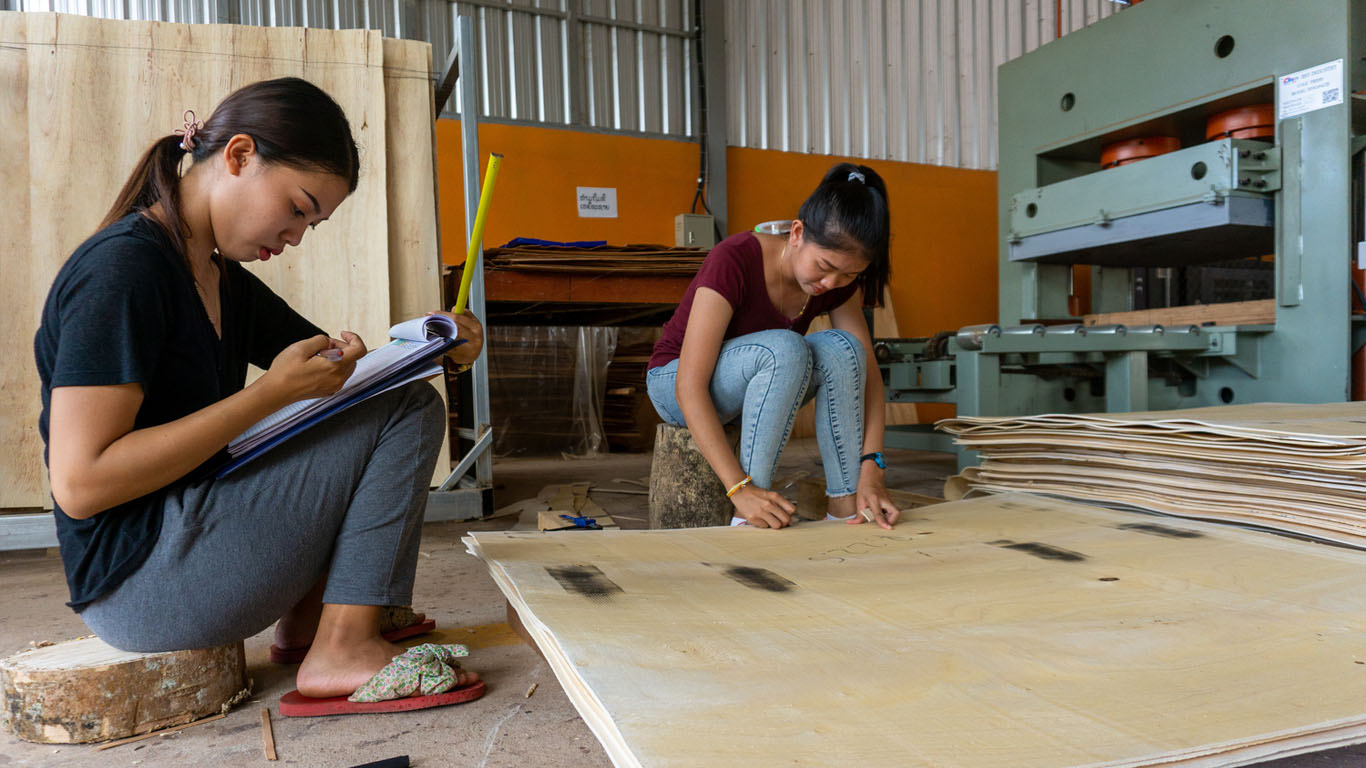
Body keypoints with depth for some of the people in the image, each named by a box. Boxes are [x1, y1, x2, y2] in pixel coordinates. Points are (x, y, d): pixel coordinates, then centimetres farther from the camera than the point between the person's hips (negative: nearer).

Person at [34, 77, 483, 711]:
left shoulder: (226, 283, 13)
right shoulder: (122, 267, -16)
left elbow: (334, 367, 17)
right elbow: (79, 483, -22)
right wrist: (273, 392, -23)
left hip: (195, 530, 10)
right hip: (136, 581, -10)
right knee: (408, 412, -11)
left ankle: (308, 615, 9)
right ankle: (343, 650, -11)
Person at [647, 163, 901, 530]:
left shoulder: (839, 280, -12)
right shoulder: (735, 260, -30)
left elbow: (867, 371, -11)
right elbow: (690, 387, -33)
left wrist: (872, 467, -26)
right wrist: (739, 488, -40)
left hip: (756, 385, 5)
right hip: (675, 383, -5)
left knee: (841, 348, -26)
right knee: (786, 349, -36)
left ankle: (845, 507, -21)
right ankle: (747, 517, -31)